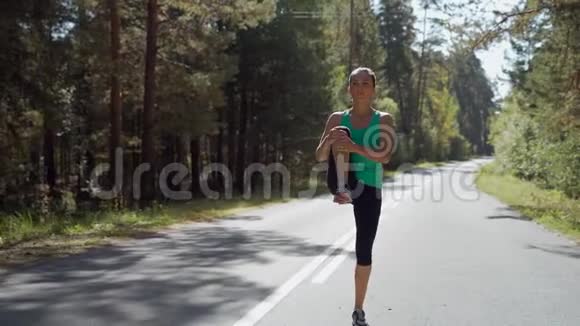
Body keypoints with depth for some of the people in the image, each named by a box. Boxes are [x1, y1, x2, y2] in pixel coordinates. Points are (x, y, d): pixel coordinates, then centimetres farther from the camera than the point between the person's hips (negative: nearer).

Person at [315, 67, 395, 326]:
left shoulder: (383, 120, 1)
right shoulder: (337, 118, 5)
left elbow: (385, 156, -15)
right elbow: (320, 157, 0)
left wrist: (356, 148, -31)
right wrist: (329, 141, -23)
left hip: (369, 189, 0)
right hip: (340, 183, 0)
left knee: (364, 252, 0)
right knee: (341, 133, -23)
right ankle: (343, 190, -37)